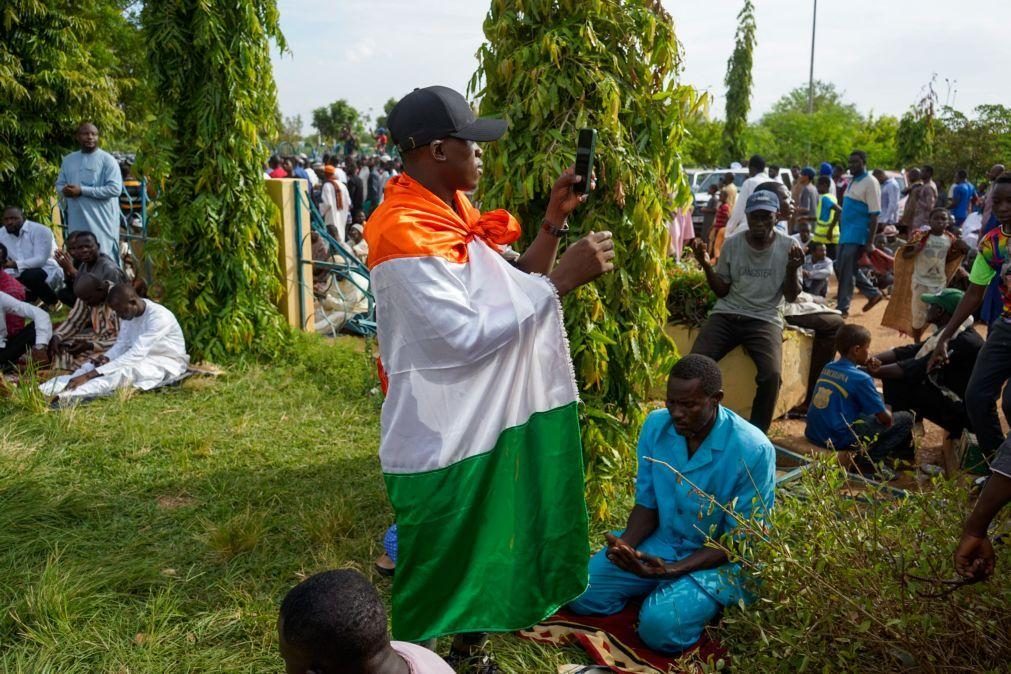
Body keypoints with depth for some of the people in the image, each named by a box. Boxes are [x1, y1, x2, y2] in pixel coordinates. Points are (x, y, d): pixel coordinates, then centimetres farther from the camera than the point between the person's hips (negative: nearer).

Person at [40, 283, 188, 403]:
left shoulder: (159, 317, -28)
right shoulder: (127, 312, -2)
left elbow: (135, 354, -35)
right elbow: (122, 344, 5)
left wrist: (90, 375, -39)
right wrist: (107, 358, -20)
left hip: (167, 363, -8)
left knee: (123, 371, -35)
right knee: (91, 366, -12)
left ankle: (66, 396, -53)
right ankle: (42, 392, -31)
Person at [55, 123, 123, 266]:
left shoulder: (107, 160, -3)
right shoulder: (68, 160, 17)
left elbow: (115, 188, -13)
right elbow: (59, 184, 20)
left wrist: (82, 190, -15)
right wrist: (65, 191, -6)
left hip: (101, 221, -6)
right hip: (77, 222, 6)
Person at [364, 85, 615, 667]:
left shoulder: (453, 212, 7)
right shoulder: (404, 233, -23)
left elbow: (510, 294, 10)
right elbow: (466, 334, -28)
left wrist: (553, 224, -1)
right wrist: (563, 278, -25)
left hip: (485, 421, 9)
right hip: (440, 439, -9)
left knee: (484, 557, 24)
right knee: (433, 580, 10)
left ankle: (469, 651, 45)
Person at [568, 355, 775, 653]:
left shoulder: (753, 450, -22)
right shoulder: (656, 425, -8)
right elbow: (647, 505, 2)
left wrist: (671, 569, -29)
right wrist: (625, 544, -20)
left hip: (720, 559, -4)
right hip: (660, 541, 5)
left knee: (661, 625, -28)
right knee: (580, 593, -11)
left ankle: (706, 599, 4)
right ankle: (661, 590, 13)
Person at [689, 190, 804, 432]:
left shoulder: (788, 246, 0)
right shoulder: (732, 244, 3)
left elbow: (791, 296, 1)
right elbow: (722, 291, 8)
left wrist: (792, 269, -18)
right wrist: (706, 266, -10)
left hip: (765, 319, -1)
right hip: (726, 315, 2)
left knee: (772, 375, -28)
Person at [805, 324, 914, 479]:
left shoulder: (828, 368, 7)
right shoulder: (860, 378, -13)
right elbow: (885, 418, -8)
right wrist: (889, 415, 13)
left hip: (814, 434, 8)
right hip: (839, 440, -8)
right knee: (905, 419, 2)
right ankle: (866, 462, -1)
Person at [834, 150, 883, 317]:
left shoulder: (870, 183, -13)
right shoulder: (851, 181, 14)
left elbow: (874, 215, -16)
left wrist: (870, 242, -20)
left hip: (858, 235, -9)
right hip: (846, 233, 9)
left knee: (846, 271, -5)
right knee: (841, 268, 15)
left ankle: (842, 307, 5)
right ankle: (873, 293, 27)